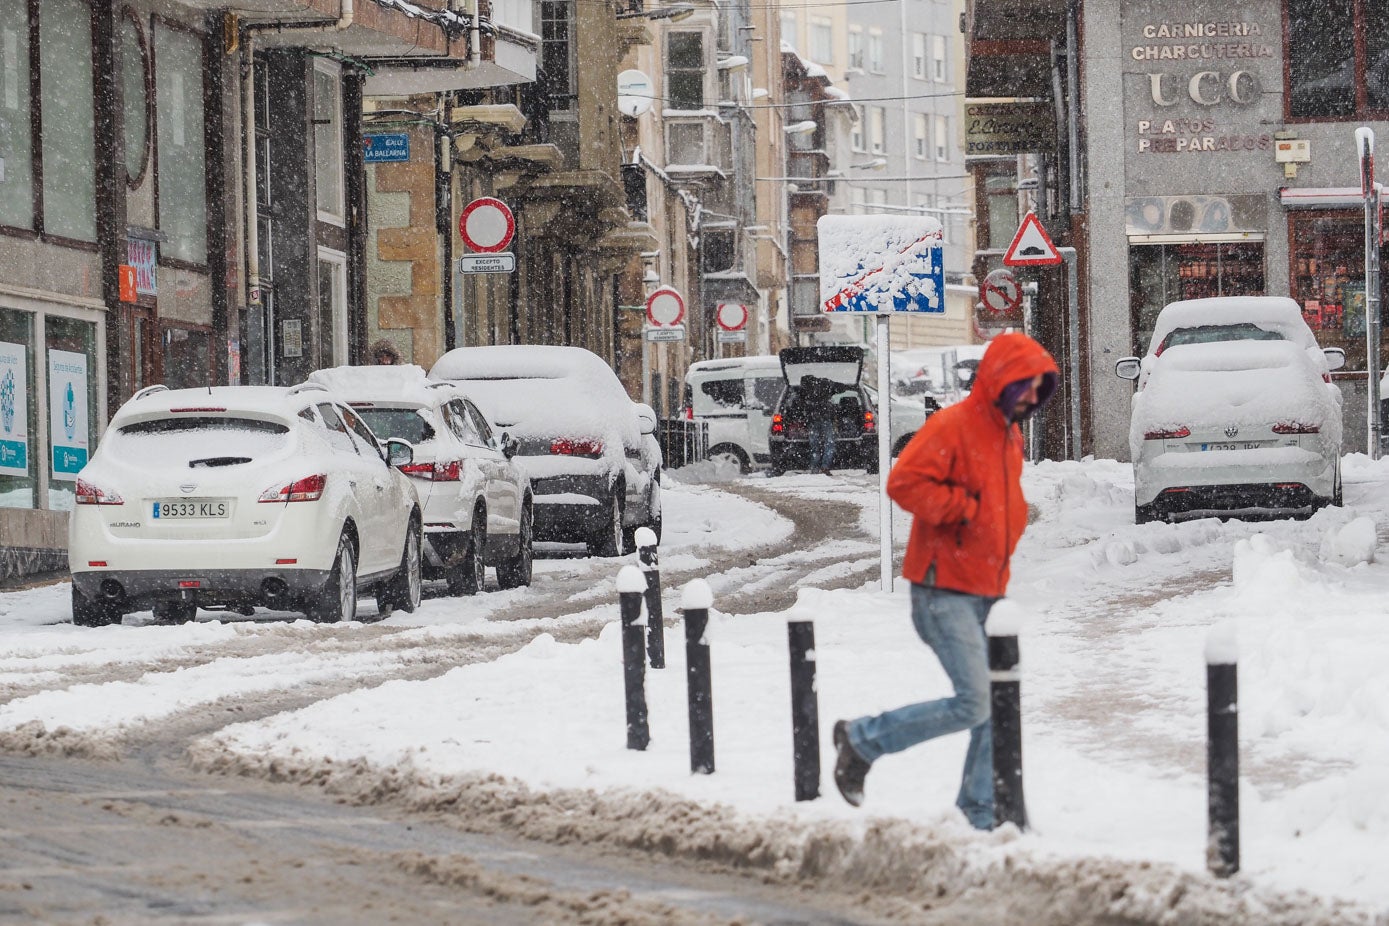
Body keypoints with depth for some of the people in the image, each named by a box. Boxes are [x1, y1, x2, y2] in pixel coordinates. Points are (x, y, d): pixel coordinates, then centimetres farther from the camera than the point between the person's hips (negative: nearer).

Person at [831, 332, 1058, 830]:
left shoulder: (1010, 437, 15)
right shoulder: (952, 426, -13)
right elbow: (905, 482, -22)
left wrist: (1004, 542, 13)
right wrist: (967, 510, -19)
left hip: (988, 592, 9)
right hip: (946, 591, -9)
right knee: (971, 705, -14)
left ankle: (981, 815, 12)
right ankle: (862, 740, 1)